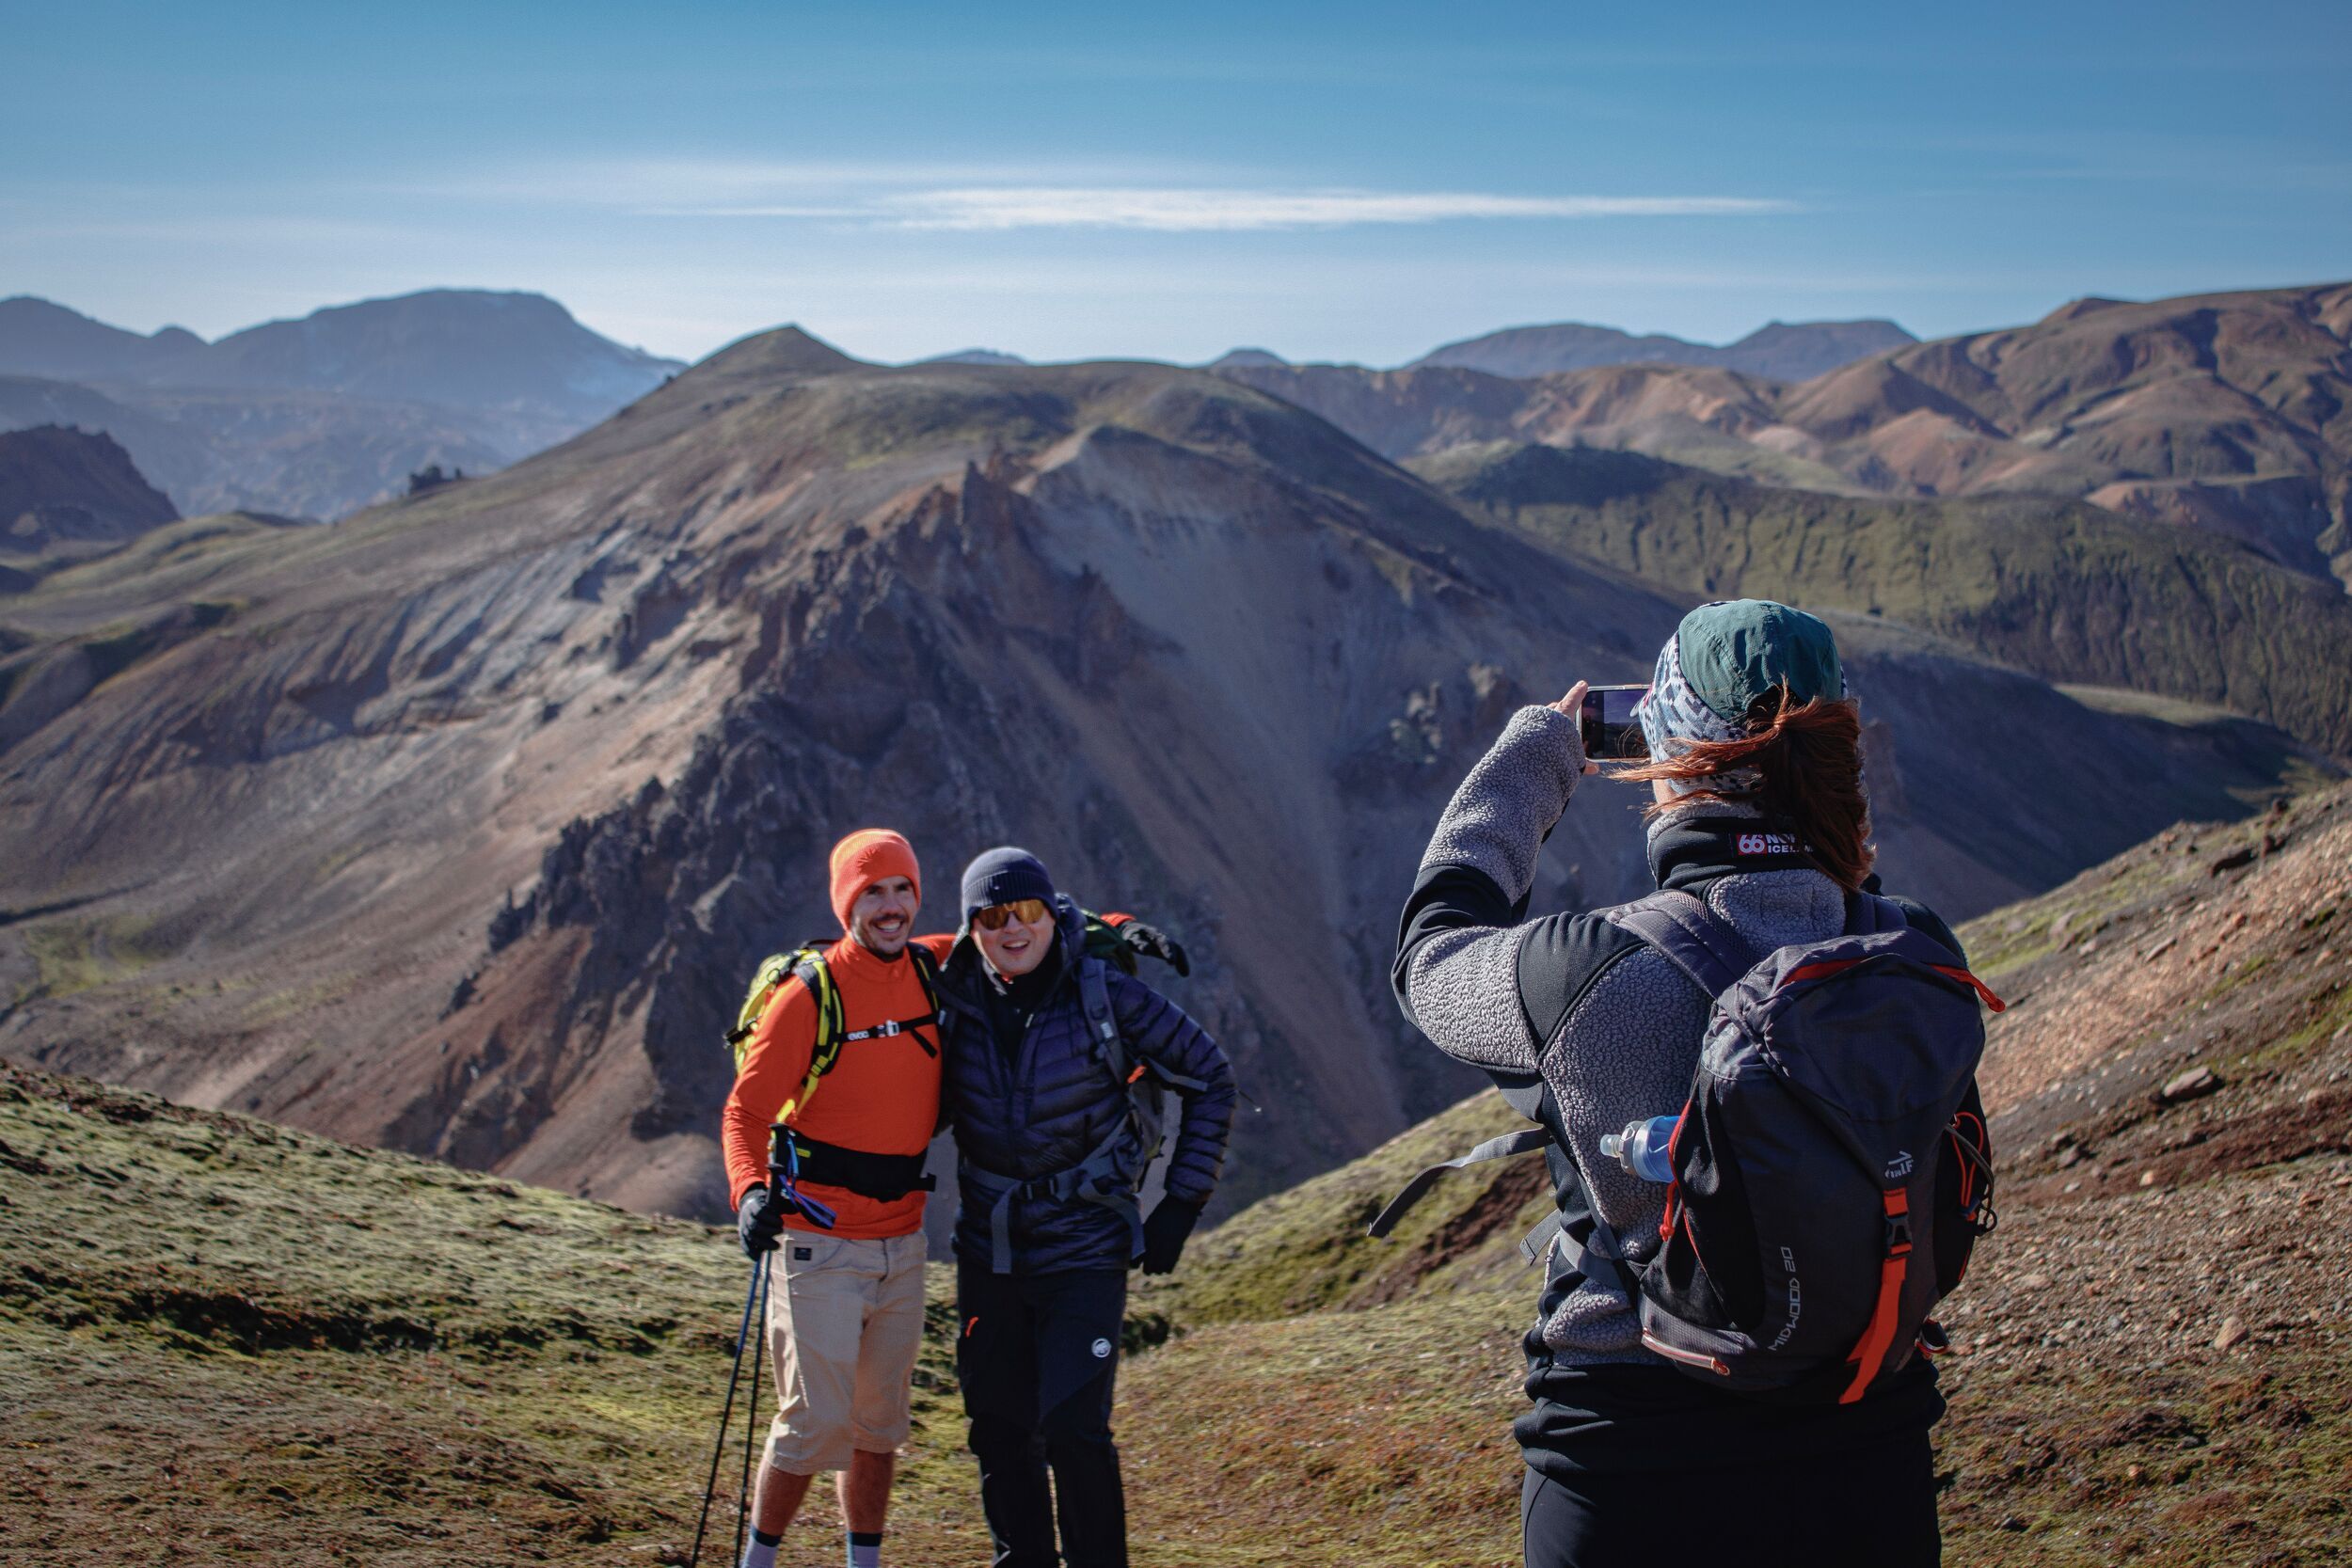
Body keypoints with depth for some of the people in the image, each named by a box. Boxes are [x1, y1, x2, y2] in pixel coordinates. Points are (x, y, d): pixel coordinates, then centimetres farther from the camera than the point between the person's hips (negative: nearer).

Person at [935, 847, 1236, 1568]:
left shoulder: (1108, 995, -10)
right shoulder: (957, 1003, 0)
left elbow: (1210, 1079, 0)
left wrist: (1182, 1203, -3)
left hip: (1086, 1248, -4)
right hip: (987, 1251, 4)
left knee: (1073, 1427, -13)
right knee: (999, 1433, 9)